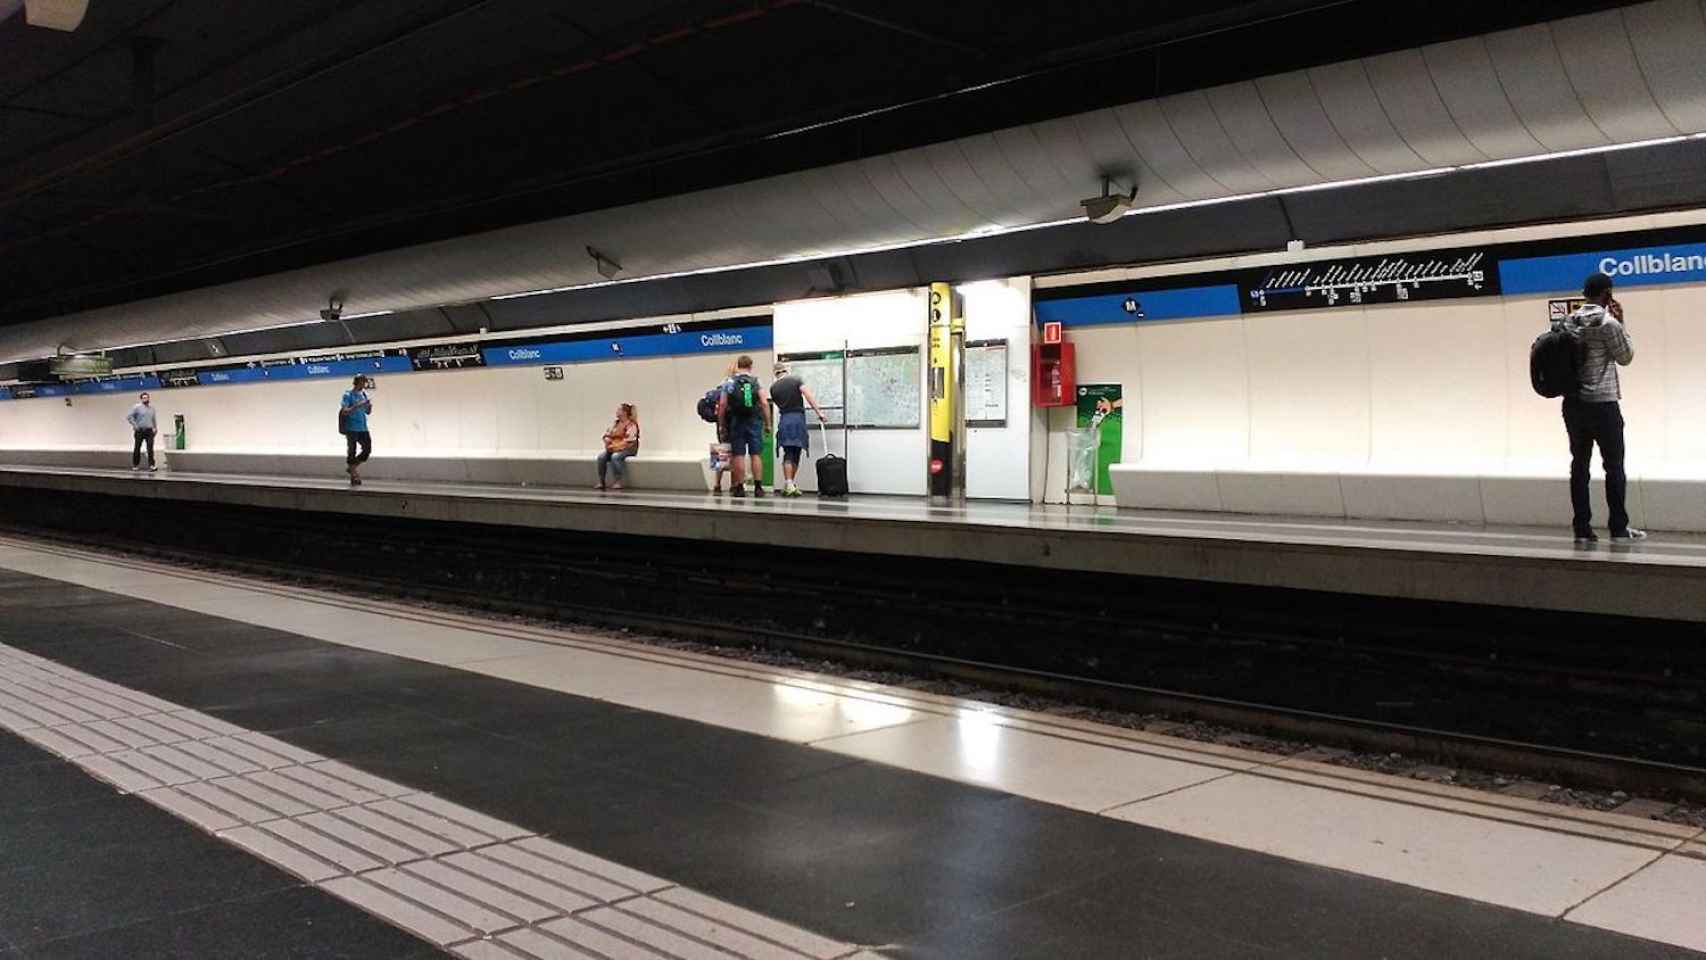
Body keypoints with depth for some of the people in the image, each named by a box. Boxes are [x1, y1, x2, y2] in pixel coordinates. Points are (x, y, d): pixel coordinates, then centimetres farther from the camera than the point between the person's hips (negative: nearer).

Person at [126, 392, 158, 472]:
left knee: (150, 449, -9)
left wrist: (154, 428, 18)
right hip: (139, 431, -2)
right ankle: (135, 465, 18)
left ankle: (151, 465, -13)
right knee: (137, 448, 6)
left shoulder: (151, 408, 13)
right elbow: (129, 416, -7)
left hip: (149, 431, 2)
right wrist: (135, 425, -11)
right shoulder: (137, 407, -3)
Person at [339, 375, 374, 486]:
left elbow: (368, 412, 17)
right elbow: (344, 412, -16)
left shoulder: (363, 394, 12)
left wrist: (369, 406, -5)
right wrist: (357, 406, -25)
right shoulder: (348, 395, -7)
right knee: (351, 452, 0)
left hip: (363, 428, 6)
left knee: (367, 449, 2)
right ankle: (354, 477, 6)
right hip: (351, 428, -6)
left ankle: (352, 468, 20)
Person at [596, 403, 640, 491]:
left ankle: (619, 482, -28)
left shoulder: (631, 424, -9)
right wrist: (607, 439, -9)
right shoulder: (616, 423, 13)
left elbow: (630, 440, -19)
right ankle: (601, 482, -15)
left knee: (615, 457, -36)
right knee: (601, 457, -19)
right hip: (614, 448, 6)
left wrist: (615, 445, -22)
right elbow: (607, 434, 15)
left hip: (628, 448, -6)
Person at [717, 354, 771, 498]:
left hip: (736, 422, 0)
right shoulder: (756, 382, 1)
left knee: (738, 455, 3)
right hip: (754, 422, 0)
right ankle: (758, 487, 0)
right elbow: (764, 403, -6)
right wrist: (768, 423, 0)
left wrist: (721, 423, 6)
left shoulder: (729, 383, 2)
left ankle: (740, 487, 3)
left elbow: (722, 404, -3)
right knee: (756, 455, 2)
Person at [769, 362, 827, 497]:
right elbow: (808, 396, -10)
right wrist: (819, 412, -13)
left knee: (788, 454, -2)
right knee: (796, 454, 7)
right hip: (798, 418, -2)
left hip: (784, 420, 2)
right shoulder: (797, 381, 2)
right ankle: (789, 485, 7)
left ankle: (788, 485, -17)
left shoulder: (773, 387, 9)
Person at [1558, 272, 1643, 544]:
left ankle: (1582, 528, 7)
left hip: (1573, 404, 5)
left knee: (1579, 465, 7)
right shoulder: (1608, 322, -13)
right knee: (1614, 466, 4)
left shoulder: (1567, 322, 4)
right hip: (1602, 404, -5)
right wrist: (1621, 322, 4)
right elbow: (1625, 357, 0)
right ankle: (1619, 528, 9)